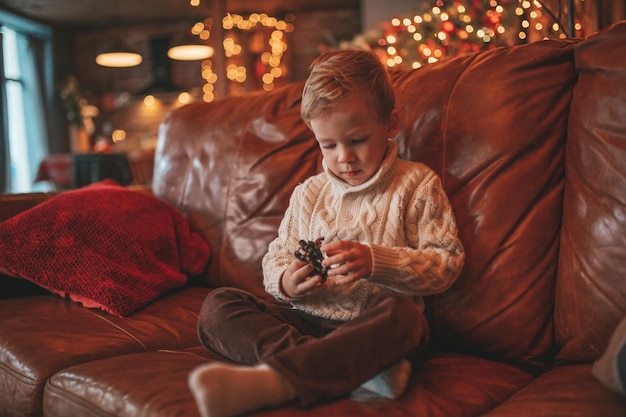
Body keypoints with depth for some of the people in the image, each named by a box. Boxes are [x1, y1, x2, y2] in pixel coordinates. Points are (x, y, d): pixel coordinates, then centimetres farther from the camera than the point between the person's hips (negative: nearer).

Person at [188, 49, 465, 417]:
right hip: (304, 321, 4)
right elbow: (276, 259, 16)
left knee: (403, 315, -37)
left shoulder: (417, 184, 4)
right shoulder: (309, 193, 15)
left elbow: (446, 263, -3)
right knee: (219, 305, -16)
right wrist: (286, 282, -11)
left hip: (372, 323, -4)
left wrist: (374, 262, -21)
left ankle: (275, 379, -52)